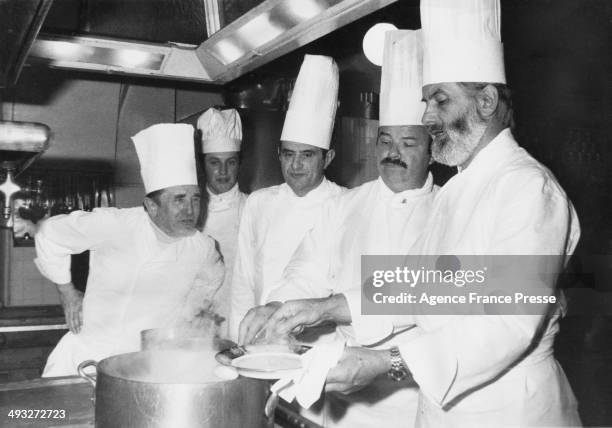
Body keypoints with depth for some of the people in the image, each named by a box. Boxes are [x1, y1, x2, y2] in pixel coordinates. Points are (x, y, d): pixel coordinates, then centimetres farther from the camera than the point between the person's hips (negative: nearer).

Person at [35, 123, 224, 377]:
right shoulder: (114, 226, -18)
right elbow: (51, 233, -1)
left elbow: (210, 282, 15)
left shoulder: (204, 248, -9)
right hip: (86, 356, -2)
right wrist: (67, 293, 2)